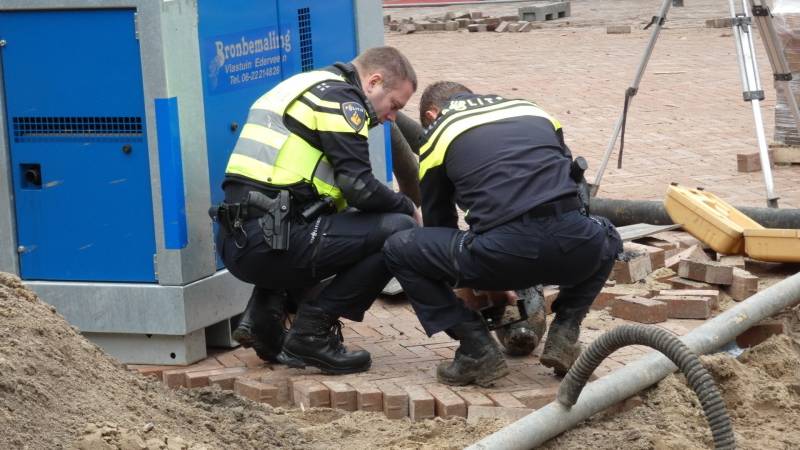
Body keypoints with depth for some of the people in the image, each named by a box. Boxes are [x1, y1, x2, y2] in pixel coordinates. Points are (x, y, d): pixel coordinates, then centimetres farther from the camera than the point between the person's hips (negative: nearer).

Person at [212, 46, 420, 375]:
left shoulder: (309, 88, 26)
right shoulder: (340, 98, -3)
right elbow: (358, 186, -14)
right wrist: (408, 208, 5)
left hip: (236, 243, 10)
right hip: (269, 242, -10)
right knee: (398, 232, -9)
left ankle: (265, 314, 14)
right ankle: (312, 332, -4)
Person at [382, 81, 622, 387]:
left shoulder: (438, 133, 21)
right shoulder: (533, 112, 31)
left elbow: (438, 222, 29)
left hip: (505, 251, -4)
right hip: (574, 251, 4)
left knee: (399, 250, 18)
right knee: (607, 241, 40)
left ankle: (478, 350, 10)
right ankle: (564, 335, 21)